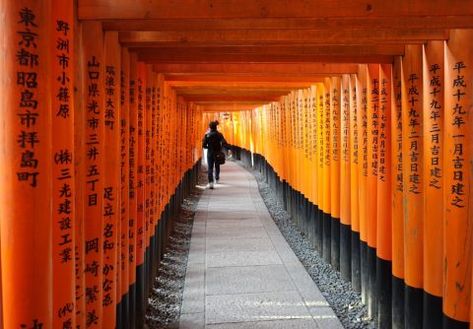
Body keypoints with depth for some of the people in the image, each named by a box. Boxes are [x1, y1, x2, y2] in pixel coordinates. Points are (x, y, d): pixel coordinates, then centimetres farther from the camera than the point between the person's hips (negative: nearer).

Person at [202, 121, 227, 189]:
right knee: (217, 166, 23)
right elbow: (224, 143, -12)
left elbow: (204, 145, -7)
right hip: (218, 153, 2)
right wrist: (221, 146, 8)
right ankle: (217, 178, 43)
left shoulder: (207, 135, -5)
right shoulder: (219, 134, -4)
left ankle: (211, 182, -20)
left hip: (210, 153, -1)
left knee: (210, 168, -3)